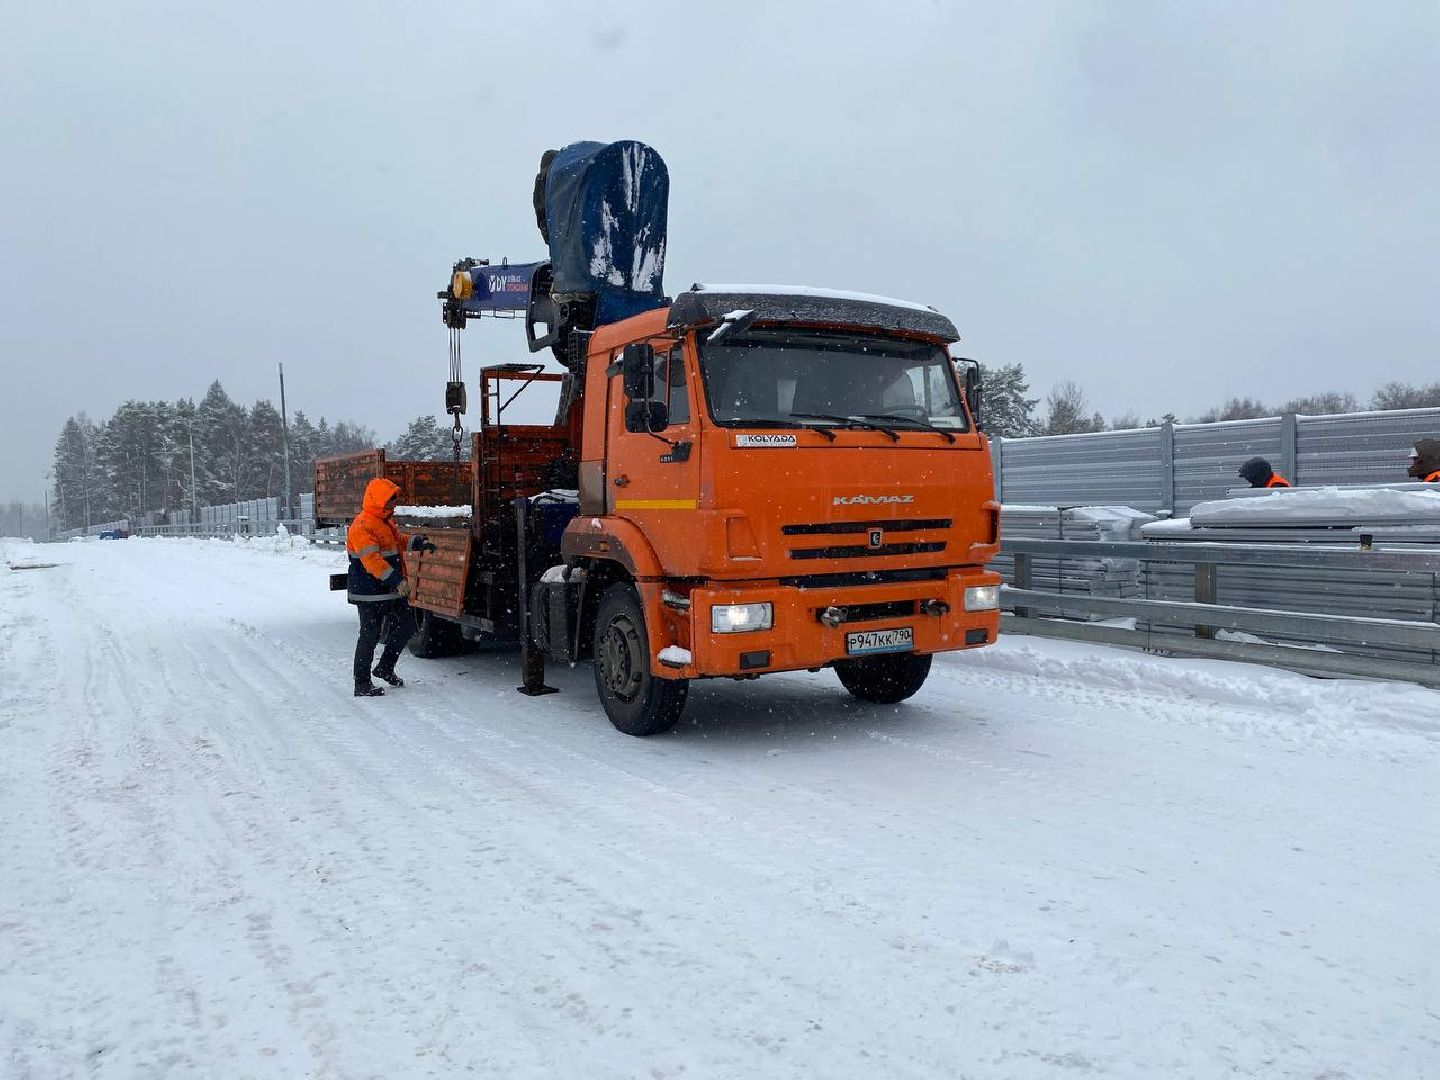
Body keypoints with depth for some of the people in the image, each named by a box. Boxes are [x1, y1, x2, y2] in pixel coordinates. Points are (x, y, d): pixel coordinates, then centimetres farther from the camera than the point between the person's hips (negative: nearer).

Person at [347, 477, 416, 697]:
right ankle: (362, 684, 7)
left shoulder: (385, 522, 14)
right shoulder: (362, 526, -18)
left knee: (406, 626, 14)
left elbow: (396, 542, 32)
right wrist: (396, 580, -34)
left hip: (390, 590, 10)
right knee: (370, 636, -3)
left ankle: (385, 667, 29)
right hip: (370, 594, -10)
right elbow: (372, 560, -28)